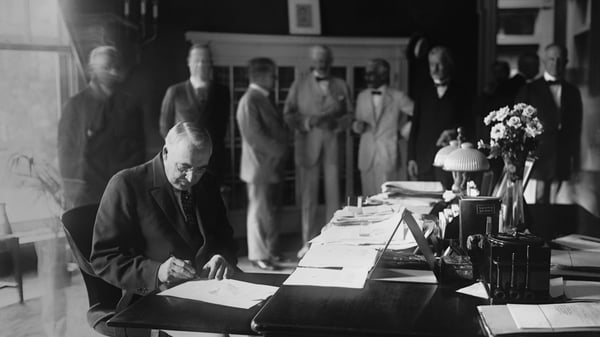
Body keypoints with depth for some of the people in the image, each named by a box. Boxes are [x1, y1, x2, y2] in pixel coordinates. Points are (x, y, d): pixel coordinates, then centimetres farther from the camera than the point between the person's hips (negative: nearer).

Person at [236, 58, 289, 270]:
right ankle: (258, 255, 8)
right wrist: (279, 150, -13)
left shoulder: (262, 99, 15)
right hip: (259, 166, -9)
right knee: (259, 211, -1)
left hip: (270, 165, 9)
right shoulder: (249, 101, -15)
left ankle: (270, 251, 24)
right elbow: (255, 136, -21)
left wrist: (280, 148, 2)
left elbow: (275, 129, 19)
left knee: (269, 210, 14)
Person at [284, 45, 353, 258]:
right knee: (309, 195, 0)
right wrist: (305, 123, -12)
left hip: (333, 143, 1)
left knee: (333, 194, -1)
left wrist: (336, 123, -10)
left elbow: (349, 115, 11)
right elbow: (288, 113, 5)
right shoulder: (300, 83, 10)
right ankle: (308, 242, 8)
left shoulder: (341, 85, 12)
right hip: (307, 143, -1)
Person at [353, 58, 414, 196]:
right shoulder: (362, 96, 14)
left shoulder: (397, 97, 0)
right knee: (369, 197, 4)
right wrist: (358, 126, -3)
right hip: (366, 156, 4)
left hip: (388, 155, -4)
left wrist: (407, 132, -2)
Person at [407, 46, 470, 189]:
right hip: (424, 163, 2)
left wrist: (454, 132, -14)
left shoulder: (460, 94, 8)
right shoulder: (423, 94, 14)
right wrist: (411, 159, 5)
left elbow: (468, 125, 8)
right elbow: (415, 128, 12)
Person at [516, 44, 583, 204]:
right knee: (537, 202, -7)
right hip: (537, 156, -3)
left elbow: (576, 126, 15)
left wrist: (575, 156, 11)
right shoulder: (530, 89, 2)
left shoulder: (572, 92, 13)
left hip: (561, 159, 3)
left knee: (552, 201, 5)